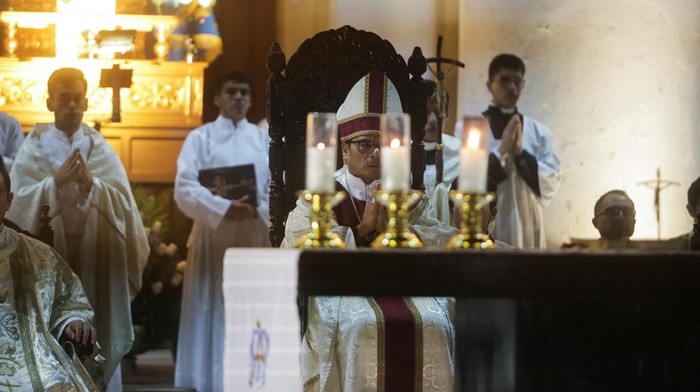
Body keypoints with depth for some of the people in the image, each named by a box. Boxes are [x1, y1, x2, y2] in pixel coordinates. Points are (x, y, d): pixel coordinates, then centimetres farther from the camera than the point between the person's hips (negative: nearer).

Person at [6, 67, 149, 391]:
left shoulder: (103, 152, 6)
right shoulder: (32, 150, 3)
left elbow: (123, 203, -4)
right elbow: (19, 203, -8)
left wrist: (91, 185, -21)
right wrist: (55, 182, -21)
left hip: (96, 257, 1)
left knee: (98, 340, 3)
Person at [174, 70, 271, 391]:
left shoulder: (264, 140, 12)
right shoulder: (200, 138, 3)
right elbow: (184, 189, -8)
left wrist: (259, 211, -16)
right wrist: (224, 209, -20)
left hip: (254, 236, 3)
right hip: (213, 236, -3)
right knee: (212, 312, -1)